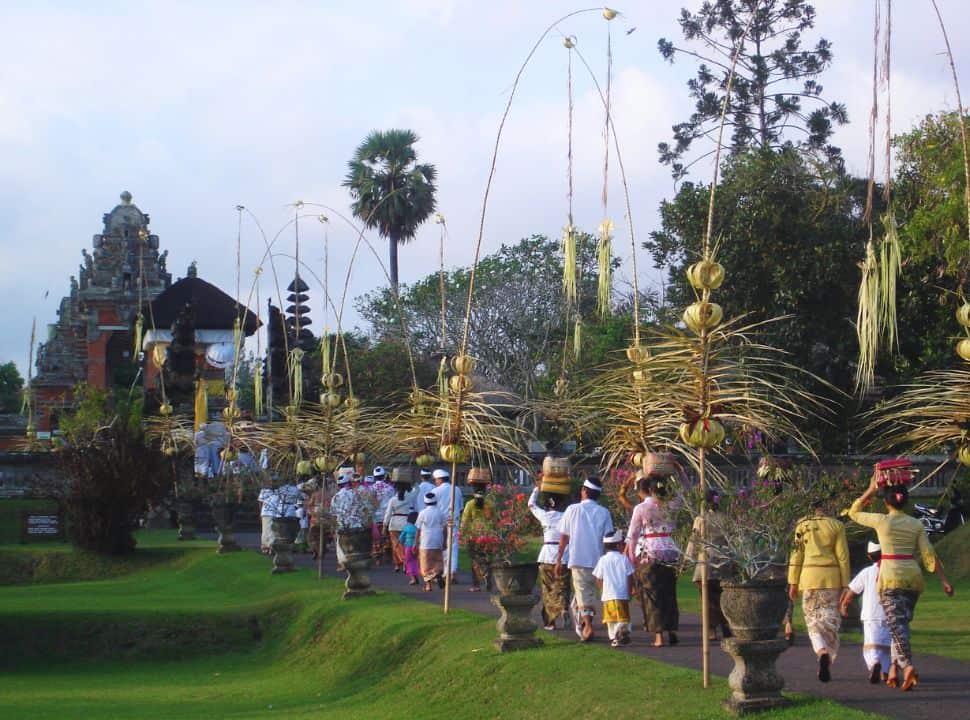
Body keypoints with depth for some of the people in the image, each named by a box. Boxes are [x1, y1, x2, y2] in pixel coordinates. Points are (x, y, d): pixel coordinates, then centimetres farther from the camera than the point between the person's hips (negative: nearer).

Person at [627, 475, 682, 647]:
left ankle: (658, 635, -3)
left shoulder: (641, 508, -4)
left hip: (649, 554, -4)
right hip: (670, 552, 4)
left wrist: (632, 559, 3)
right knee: (669, 593, 15)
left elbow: (632, 536, -3)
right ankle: (672, 631, 18)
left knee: (652, 594, 1)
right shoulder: (670, 507, 5)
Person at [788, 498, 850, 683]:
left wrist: (793, 583, 6)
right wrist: (845, 585, 2)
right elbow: (842, 557, -2)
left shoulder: (802, 525, 2)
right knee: (830, 620, 8)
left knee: (813, 620, 7)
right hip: (831, 577, 0)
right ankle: (828, 665, 5)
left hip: (809, 576, 0)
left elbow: (796, 555, 1)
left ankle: (822, 653, -20)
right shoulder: (836, 526, 1)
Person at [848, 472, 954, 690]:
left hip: (890, 577, -3)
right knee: (902, 622, 15)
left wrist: (871, 490, 19)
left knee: (896, 624, -10)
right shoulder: (916, 525, 6)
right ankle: (893, 668, 10)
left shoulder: (881, 520, -2)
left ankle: (908, 665, -31)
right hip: (913, 576, 4)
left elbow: (854, 512, 14)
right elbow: (929, 556, 1)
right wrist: (944, 581, 4)